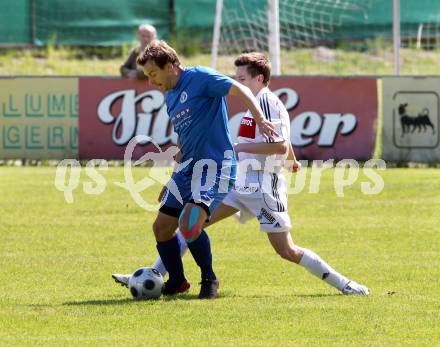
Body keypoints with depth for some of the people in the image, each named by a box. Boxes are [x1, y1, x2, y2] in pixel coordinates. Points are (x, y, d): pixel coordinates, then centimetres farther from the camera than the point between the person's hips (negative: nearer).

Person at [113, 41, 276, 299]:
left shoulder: (199, 78, -7)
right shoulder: (170, 98, 19)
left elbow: (240, 90, -14)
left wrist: (260, 120, -29)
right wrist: (172, 181, 31)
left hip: (214, 163, -9)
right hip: (188, 166, 9)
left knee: (189, 223, -25)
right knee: (162, 227, 7)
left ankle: (209, 279, -5)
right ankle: (177, 282, 26)